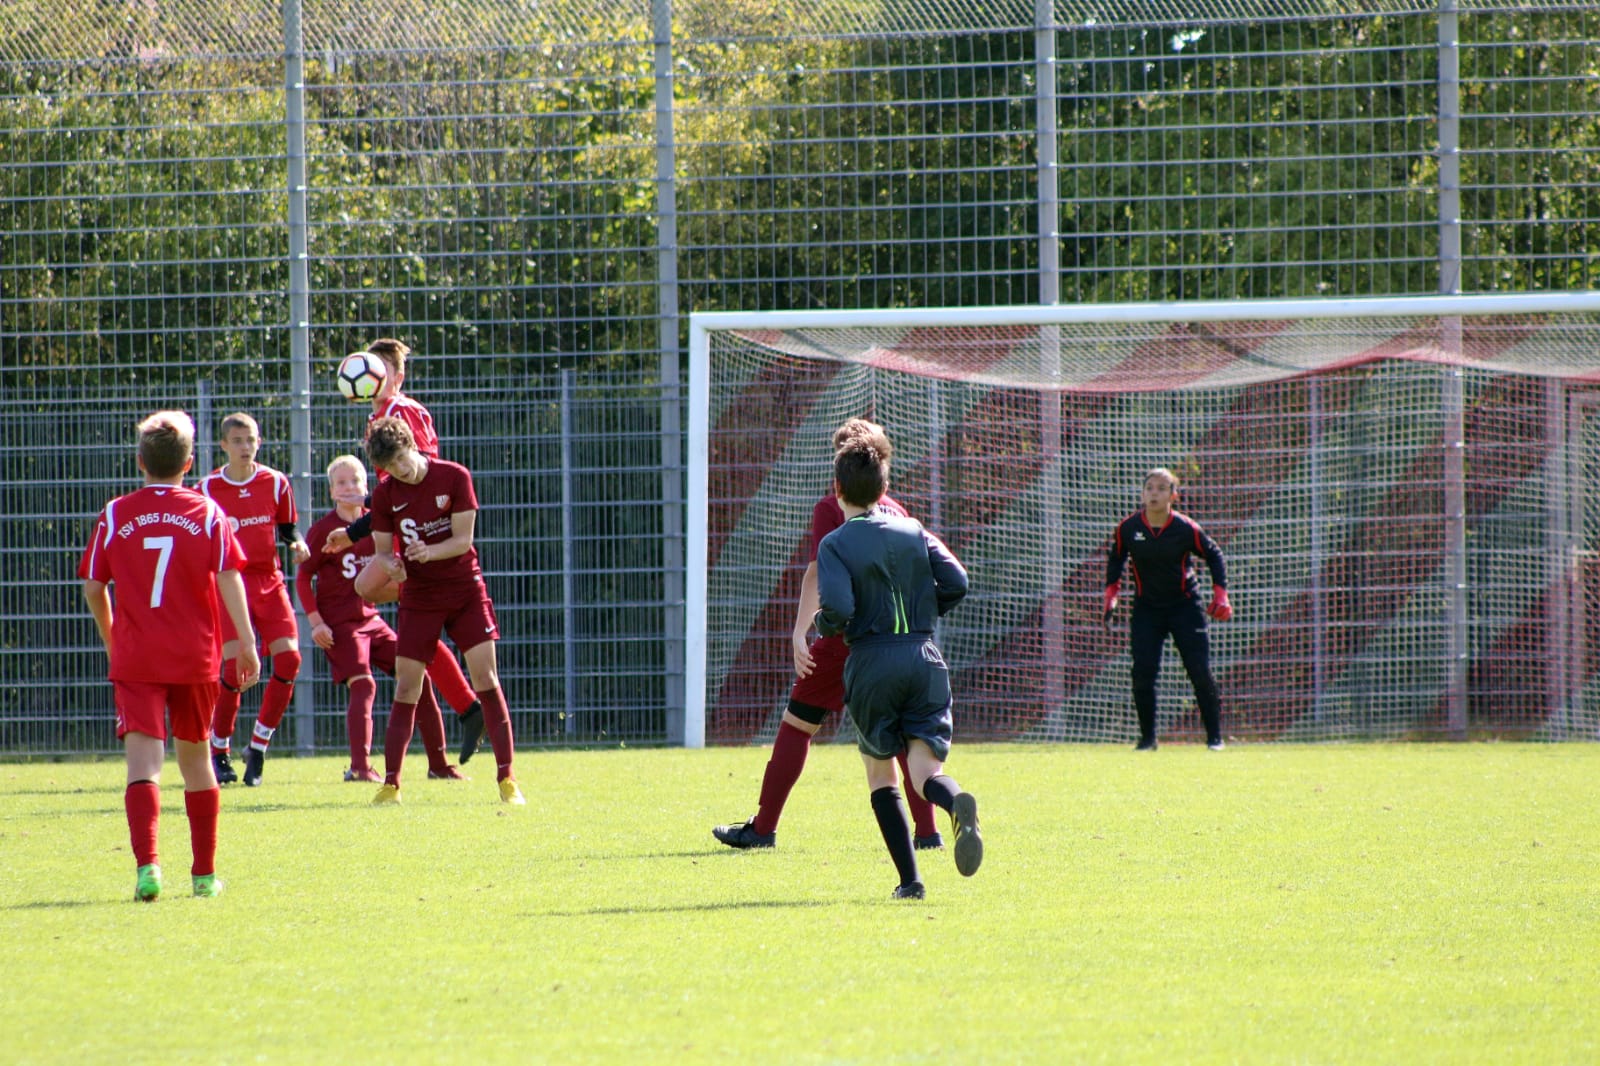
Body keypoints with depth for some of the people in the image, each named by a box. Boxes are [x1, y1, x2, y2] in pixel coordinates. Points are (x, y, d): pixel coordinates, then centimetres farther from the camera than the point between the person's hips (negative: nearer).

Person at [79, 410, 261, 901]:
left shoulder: (115, 515, 2)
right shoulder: (207, 513, 2)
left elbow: (93, 587, 4)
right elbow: (229, 578, -7)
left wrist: (111, 640, 20)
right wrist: (245, 642, -5)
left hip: (135, 658, -1)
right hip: (195, 657, 1)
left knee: (143, 762, -9)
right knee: (195, 759, 16)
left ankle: (147, 863, -29)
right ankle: (205, 873, 22)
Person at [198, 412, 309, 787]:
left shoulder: (276, 483, 5)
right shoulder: (207, 489, 0)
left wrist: (297, 544, -5)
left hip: (269, 582, 3)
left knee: (288, 658, -12)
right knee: (234, 665, -15)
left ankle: (258, 748, 2)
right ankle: (219, 753, 2)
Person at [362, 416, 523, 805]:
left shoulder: (454, 477, -9)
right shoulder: (386, 495, -3)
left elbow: (463, 540, -10)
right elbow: (382, 551, 1)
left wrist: (428, 552, -29)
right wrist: (391, 565, -23)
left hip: (466, 590, -1)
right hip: (418, 595, 1)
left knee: (485, 677, -9)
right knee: (407, 686, -4)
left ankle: (506, 778, -5)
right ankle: (391, 783, 0)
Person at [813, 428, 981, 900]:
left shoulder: (836, 544, -2)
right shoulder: (913, 532, 10)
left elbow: (837, 609, -16)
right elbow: (956, 583, 1)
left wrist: (823, 625, 7)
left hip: (871, 662, -2)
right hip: (924, 657, 2)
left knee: (880, 773, 14)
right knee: (924, 768, -4)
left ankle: (909, 878, 5)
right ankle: (957, 803, -42)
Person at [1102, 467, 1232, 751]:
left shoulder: (1186, 529, -13)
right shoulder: (1128, 528, -8)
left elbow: (1214, 555, 2)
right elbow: (1115, 558, 11)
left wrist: (1220, 595, -5)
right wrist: (1111, 595, 3)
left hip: (1185, 605, -1)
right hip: (1146, 608, 1)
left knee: (1200, 672, -7)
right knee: (1143, 673, -11)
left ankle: (1214, 736, 5)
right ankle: (1147, 737, 3)